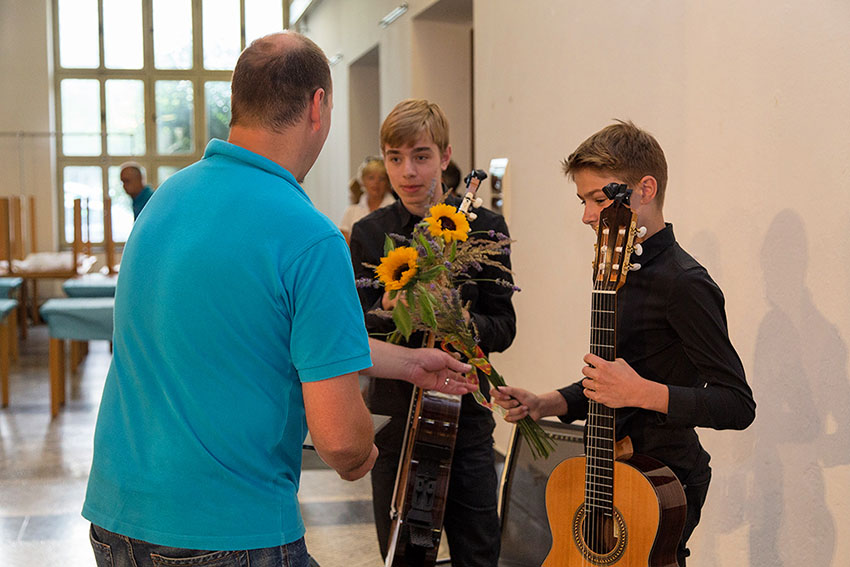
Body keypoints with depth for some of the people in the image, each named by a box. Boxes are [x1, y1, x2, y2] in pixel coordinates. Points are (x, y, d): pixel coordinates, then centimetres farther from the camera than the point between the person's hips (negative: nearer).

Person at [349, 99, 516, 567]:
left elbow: (503, 328, -2)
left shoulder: (484, 228, -1)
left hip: (466, 417, -1)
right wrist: (387, 311, -23)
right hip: (395, 417, 1)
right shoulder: (369, 234, 1)